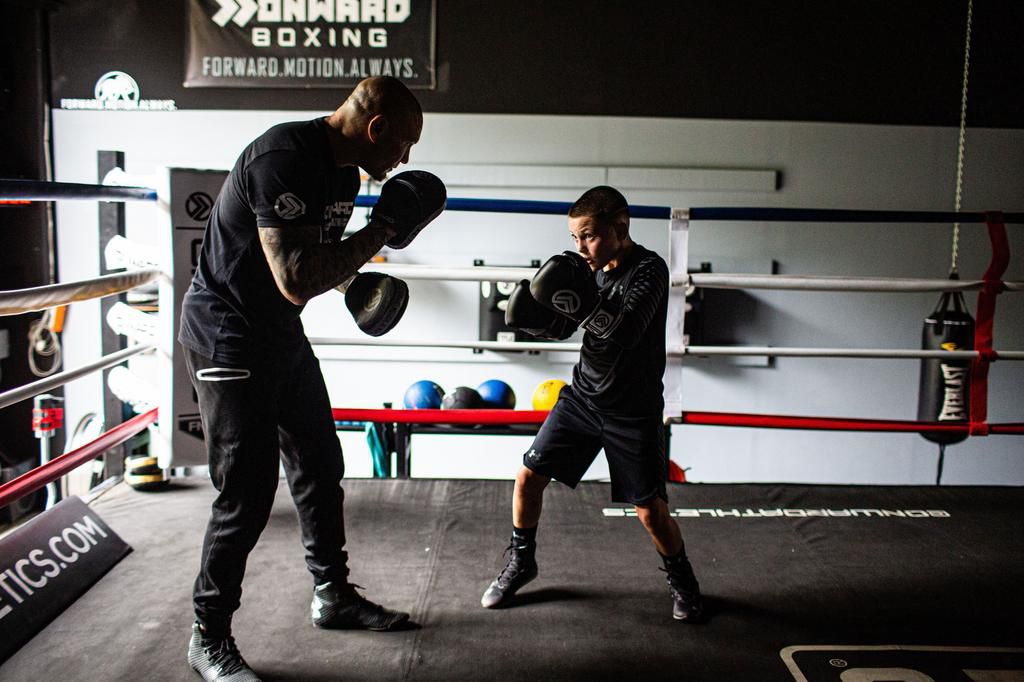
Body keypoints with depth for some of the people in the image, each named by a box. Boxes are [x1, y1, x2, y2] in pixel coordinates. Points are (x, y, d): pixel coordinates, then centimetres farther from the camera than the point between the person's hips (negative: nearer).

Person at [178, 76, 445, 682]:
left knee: (321, 467, 14)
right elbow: (296, 278, -34)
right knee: (248, 491, -7)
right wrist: (384, 228, -27)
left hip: (283, 334, 10)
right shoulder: (285, 159, -26)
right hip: (229, 333, -9)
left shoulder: (343, 169, 5)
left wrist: (357, 280, 2)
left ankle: (334, 595, 31)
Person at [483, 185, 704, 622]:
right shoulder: (589, 267, 1)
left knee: (650, 509, -2)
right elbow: (560, 328, 6)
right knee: (529, 475, 1)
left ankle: (680, 578, 26)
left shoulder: (649, 269, -17)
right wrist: (531, 314, -13)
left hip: (633, 410, -5)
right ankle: (521, 562, 24)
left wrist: (578, 299, -39)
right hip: (583, 396, 5)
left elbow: (624, 332, -31)